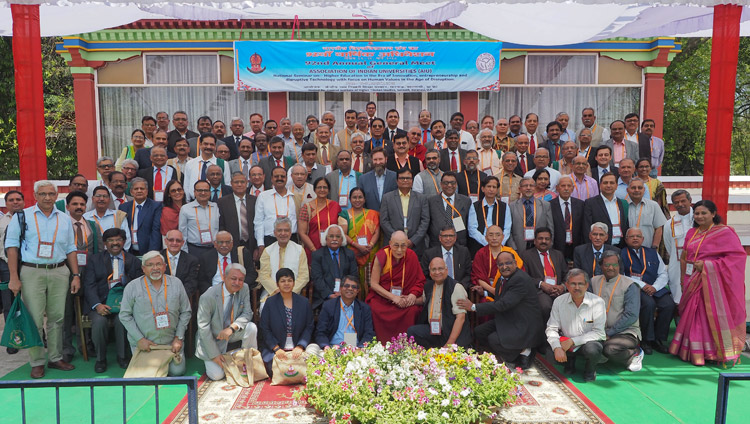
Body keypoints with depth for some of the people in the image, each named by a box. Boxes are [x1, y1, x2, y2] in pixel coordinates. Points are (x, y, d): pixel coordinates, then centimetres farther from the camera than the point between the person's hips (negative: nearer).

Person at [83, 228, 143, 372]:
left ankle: (122, 356, -8)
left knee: (122, 319, -31)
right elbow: (89, 285, 0)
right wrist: (97, 305, -17)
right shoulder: (95, 259, 11)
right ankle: (100, 358, -6)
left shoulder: (134, 261, 11)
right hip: (100, 302, 1)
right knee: (99, 321, -29)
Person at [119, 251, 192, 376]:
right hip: (144, 343, -1)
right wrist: (139, 339, -9)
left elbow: (186, 312, 5)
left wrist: (179, 338, -2)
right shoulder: (132, 287, -5)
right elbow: (125, 315, -2)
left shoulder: (176, 283, 0)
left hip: (171, 342, 1)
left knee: (177, 372, -10)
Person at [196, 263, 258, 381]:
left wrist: (232, 328, -30)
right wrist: (214, 354, -18)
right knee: (217, 375, -14)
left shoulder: (244, 289, -13)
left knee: (252, 327, -26)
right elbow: (203, 328, -19)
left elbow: (247, 313, -9)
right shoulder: (208, 297, -26)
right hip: (211, 337, -3)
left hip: (231, 333, 4)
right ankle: (210, 361, 21)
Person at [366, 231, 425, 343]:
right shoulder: (381, 256, -9)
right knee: (375, 310, -30)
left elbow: (419, 281, 4)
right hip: (381, 297, -1)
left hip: (405, 299, 1)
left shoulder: (412, 256, -4)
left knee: (413, 310, -27)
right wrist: (393, 297, -17)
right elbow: (373, 284, -7)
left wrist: (413, 294, -17)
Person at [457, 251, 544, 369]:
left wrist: (474, 307, -25)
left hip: (525, 327, -10)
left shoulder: (521, 279, -22)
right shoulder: (502, 279, 10)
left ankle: (523, 351, -1)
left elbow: (503, 304, -28)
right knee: (479, 332, 0)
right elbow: (498, 301, 16)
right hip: (507, 321, 10)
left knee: (494, 340, -26)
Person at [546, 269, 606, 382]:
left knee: (592, 349, -36)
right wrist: (557, 348, -24)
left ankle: (590, 370, 1)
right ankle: (570, 361, 14)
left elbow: (598, 332, -18)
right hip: (566, 343, 3)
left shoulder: (597, 302, -15)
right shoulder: (559, 302, -7)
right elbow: (551, 329, -6)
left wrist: (572, 341, -23)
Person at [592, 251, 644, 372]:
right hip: (600, 331, 4)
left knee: (610, 349, -33)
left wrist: (609, 333, -15)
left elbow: (631, 315, -12)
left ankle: (635, 354, -2)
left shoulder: (629, 285, -5)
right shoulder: (594, 282, 10)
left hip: (625, 331, -4)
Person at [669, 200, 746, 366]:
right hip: (693, 284, 6)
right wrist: (684, 281, 11)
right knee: (694, 317, 7)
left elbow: (738, 256, -13)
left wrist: (707, 265, -17)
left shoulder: (724, 232, -4)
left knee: (714, 317, -4)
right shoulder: (692, 233, 14)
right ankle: (695, 353, 16)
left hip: (713, 283, -6)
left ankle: (722, 354, 9)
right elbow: (684, 257, 21)